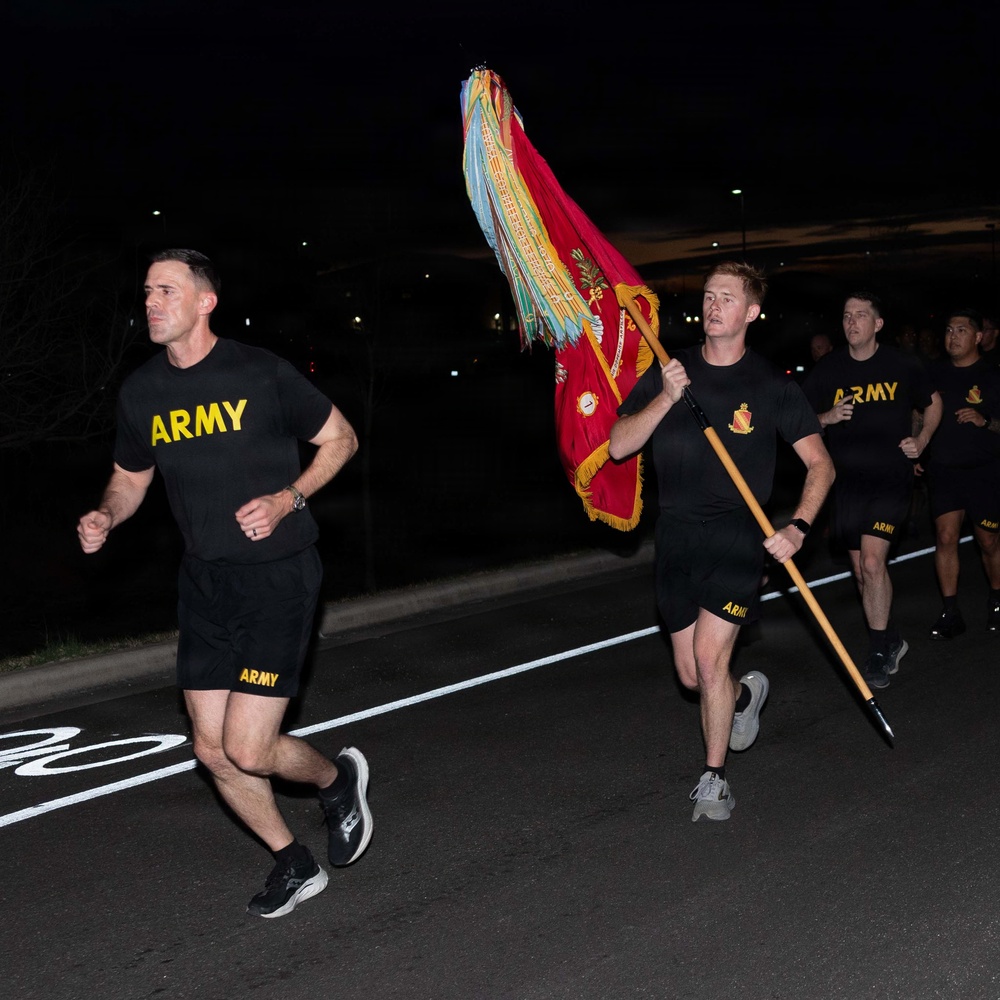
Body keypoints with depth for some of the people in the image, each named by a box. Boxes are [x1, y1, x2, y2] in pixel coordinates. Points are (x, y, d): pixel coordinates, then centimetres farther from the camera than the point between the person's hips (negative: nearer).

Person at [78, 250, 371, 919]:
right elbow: (131, 478, 19)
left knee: (248, 749, -12)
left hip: (278, 574, -5)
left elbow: (341, 438, 1)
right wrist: (104, 518, -3)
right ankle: (294, 865, 28)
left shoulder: (261, 373, -10)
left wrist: (286, 500, -14)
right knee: (214, 750, 6)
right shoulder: (141, 393, 4)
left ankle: (337, 777, 21)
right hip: (205, 582, 6)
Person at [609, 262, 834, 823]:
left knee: (710, 658, -15)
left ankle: (715, 779, 4)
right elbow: (619, 446, -1)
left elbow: (821, 466, 1)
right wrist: (665, 399, -15)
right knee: (691, 675, 9)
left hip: (737, 538, -3)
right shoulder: (669, 373, 6)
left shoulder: (773, 386, -2)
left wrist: (798, 528, -14)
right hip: (677, 538, 4)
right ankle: (746, 694, 45)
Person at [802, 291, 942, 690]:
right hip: (847, 481, 3)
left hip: (890, 478, -3)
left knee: (872, 562, -18)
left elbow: (933, 402, 17)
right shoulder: (827, 369, 2)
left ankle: (879, 650, -5)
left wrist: (921, 440, 4)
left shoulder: (903, 365, 0)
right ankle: (891, 640, 29)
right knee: (862, 571, 10)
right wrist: (827, 417, -12)